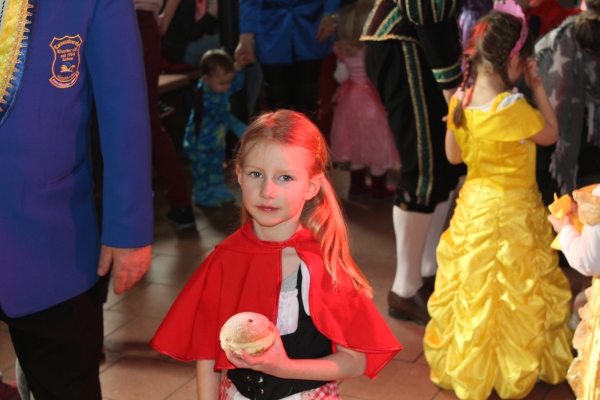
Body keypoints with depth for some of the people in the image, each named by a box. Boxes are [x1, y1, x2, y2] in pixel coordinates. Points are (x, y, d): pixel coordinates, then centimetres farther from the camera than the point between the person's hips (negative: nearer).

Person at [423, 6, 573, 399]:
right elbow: (551, 134, -7)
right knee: (512, 298, 12)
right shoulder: (513, 108, -26)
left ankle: (469, 365, 36)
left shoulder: (461, 101, -6)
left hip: (473, 205, 6)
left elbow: (453, 155, 6)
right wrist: (538, 87, -4)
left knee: (473, 293, 19)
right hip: (511, 213, -6)